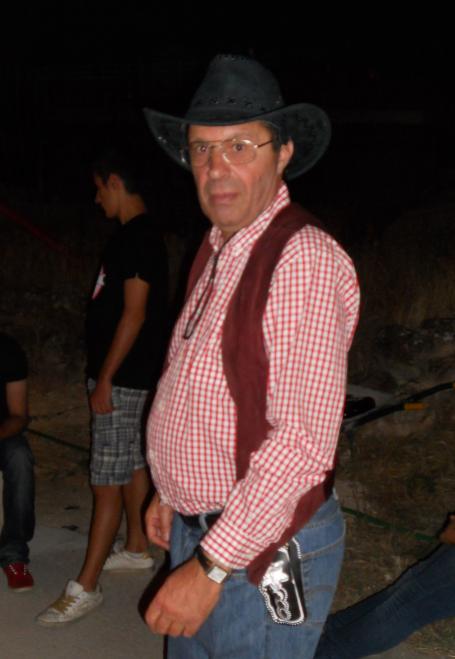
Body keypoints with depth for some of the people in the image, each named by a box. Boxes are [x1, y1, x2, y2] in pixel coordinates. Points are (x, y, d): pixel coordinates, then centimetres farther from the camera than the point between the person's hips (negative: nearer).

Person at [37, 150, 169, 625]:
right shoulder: (137, 235, 13)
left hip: (122, 377, -10)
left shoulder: (138, 238, -18)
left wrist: (105, 378, -21)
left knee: (108, 479, -8)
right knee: (132, 464, 19)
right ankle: (136, 549, 33)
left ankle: (85, 587, -4)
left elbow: (134, 314, -23)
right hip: (124, 374, 10)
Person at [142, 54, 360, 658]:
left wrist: (211, 567, -25)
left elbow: (303, 442, -27)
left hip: (263, 555, -8)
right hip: (197, 530, 9)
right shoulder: (219, 249, 7)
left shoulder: (305, 258, -22)